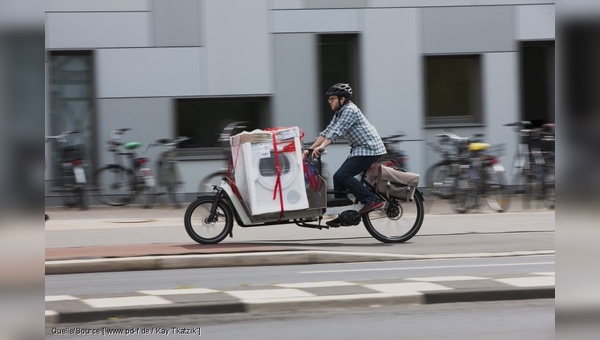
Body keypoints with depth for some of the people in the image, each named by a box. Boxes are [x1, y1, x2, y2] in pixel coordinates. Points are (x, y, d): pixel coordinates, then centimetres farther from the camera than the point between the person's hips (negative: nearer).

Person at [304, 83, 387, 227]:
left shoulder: (350, 110, -15)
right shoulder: (339, 113, 15)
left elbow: (336, 131, -28)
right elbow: (327, 132, 12)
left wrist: (321, 147, -38)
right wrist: (310, 149, 4)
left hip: (369, 149, -10)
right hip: (359, 150, 10)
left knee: (342, 176, -19)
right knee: (338, 177, 6)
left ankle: (372, 201, -18)